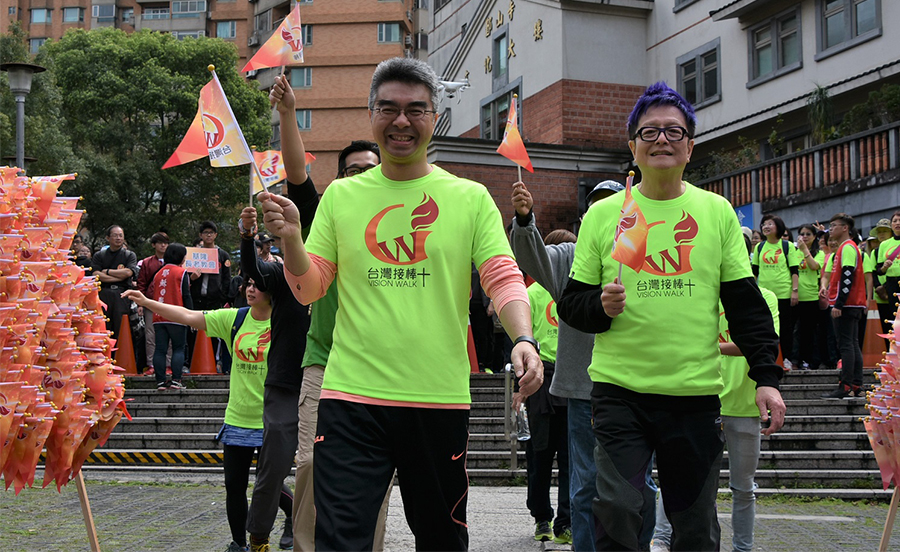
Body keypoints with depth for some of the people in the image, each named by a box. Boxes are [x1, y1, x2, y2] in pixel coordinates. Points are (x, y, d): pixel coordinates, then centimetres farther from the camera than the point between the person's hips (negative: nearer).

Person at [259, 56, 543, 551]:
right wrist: (290, 237, -10)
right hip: (351, 398, 0)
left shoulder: (471, 198, 5)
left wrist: (523, 339, -19)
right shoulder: (340, 195, 9)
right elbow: (310, 288, 9)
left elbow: (504, 278, -1)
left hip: (440, 399, 0)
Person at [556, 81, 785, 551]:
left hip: (696, 392, 1)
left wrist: (766, 376, -1)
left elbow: (746, 304, 8)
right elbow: (571, 303, 6)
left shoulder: (716, 212, 8)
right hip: (620, 391, -1)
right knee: (617, 511, -10)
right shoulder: (602, 215, 5)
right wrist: (600, 306, -15)